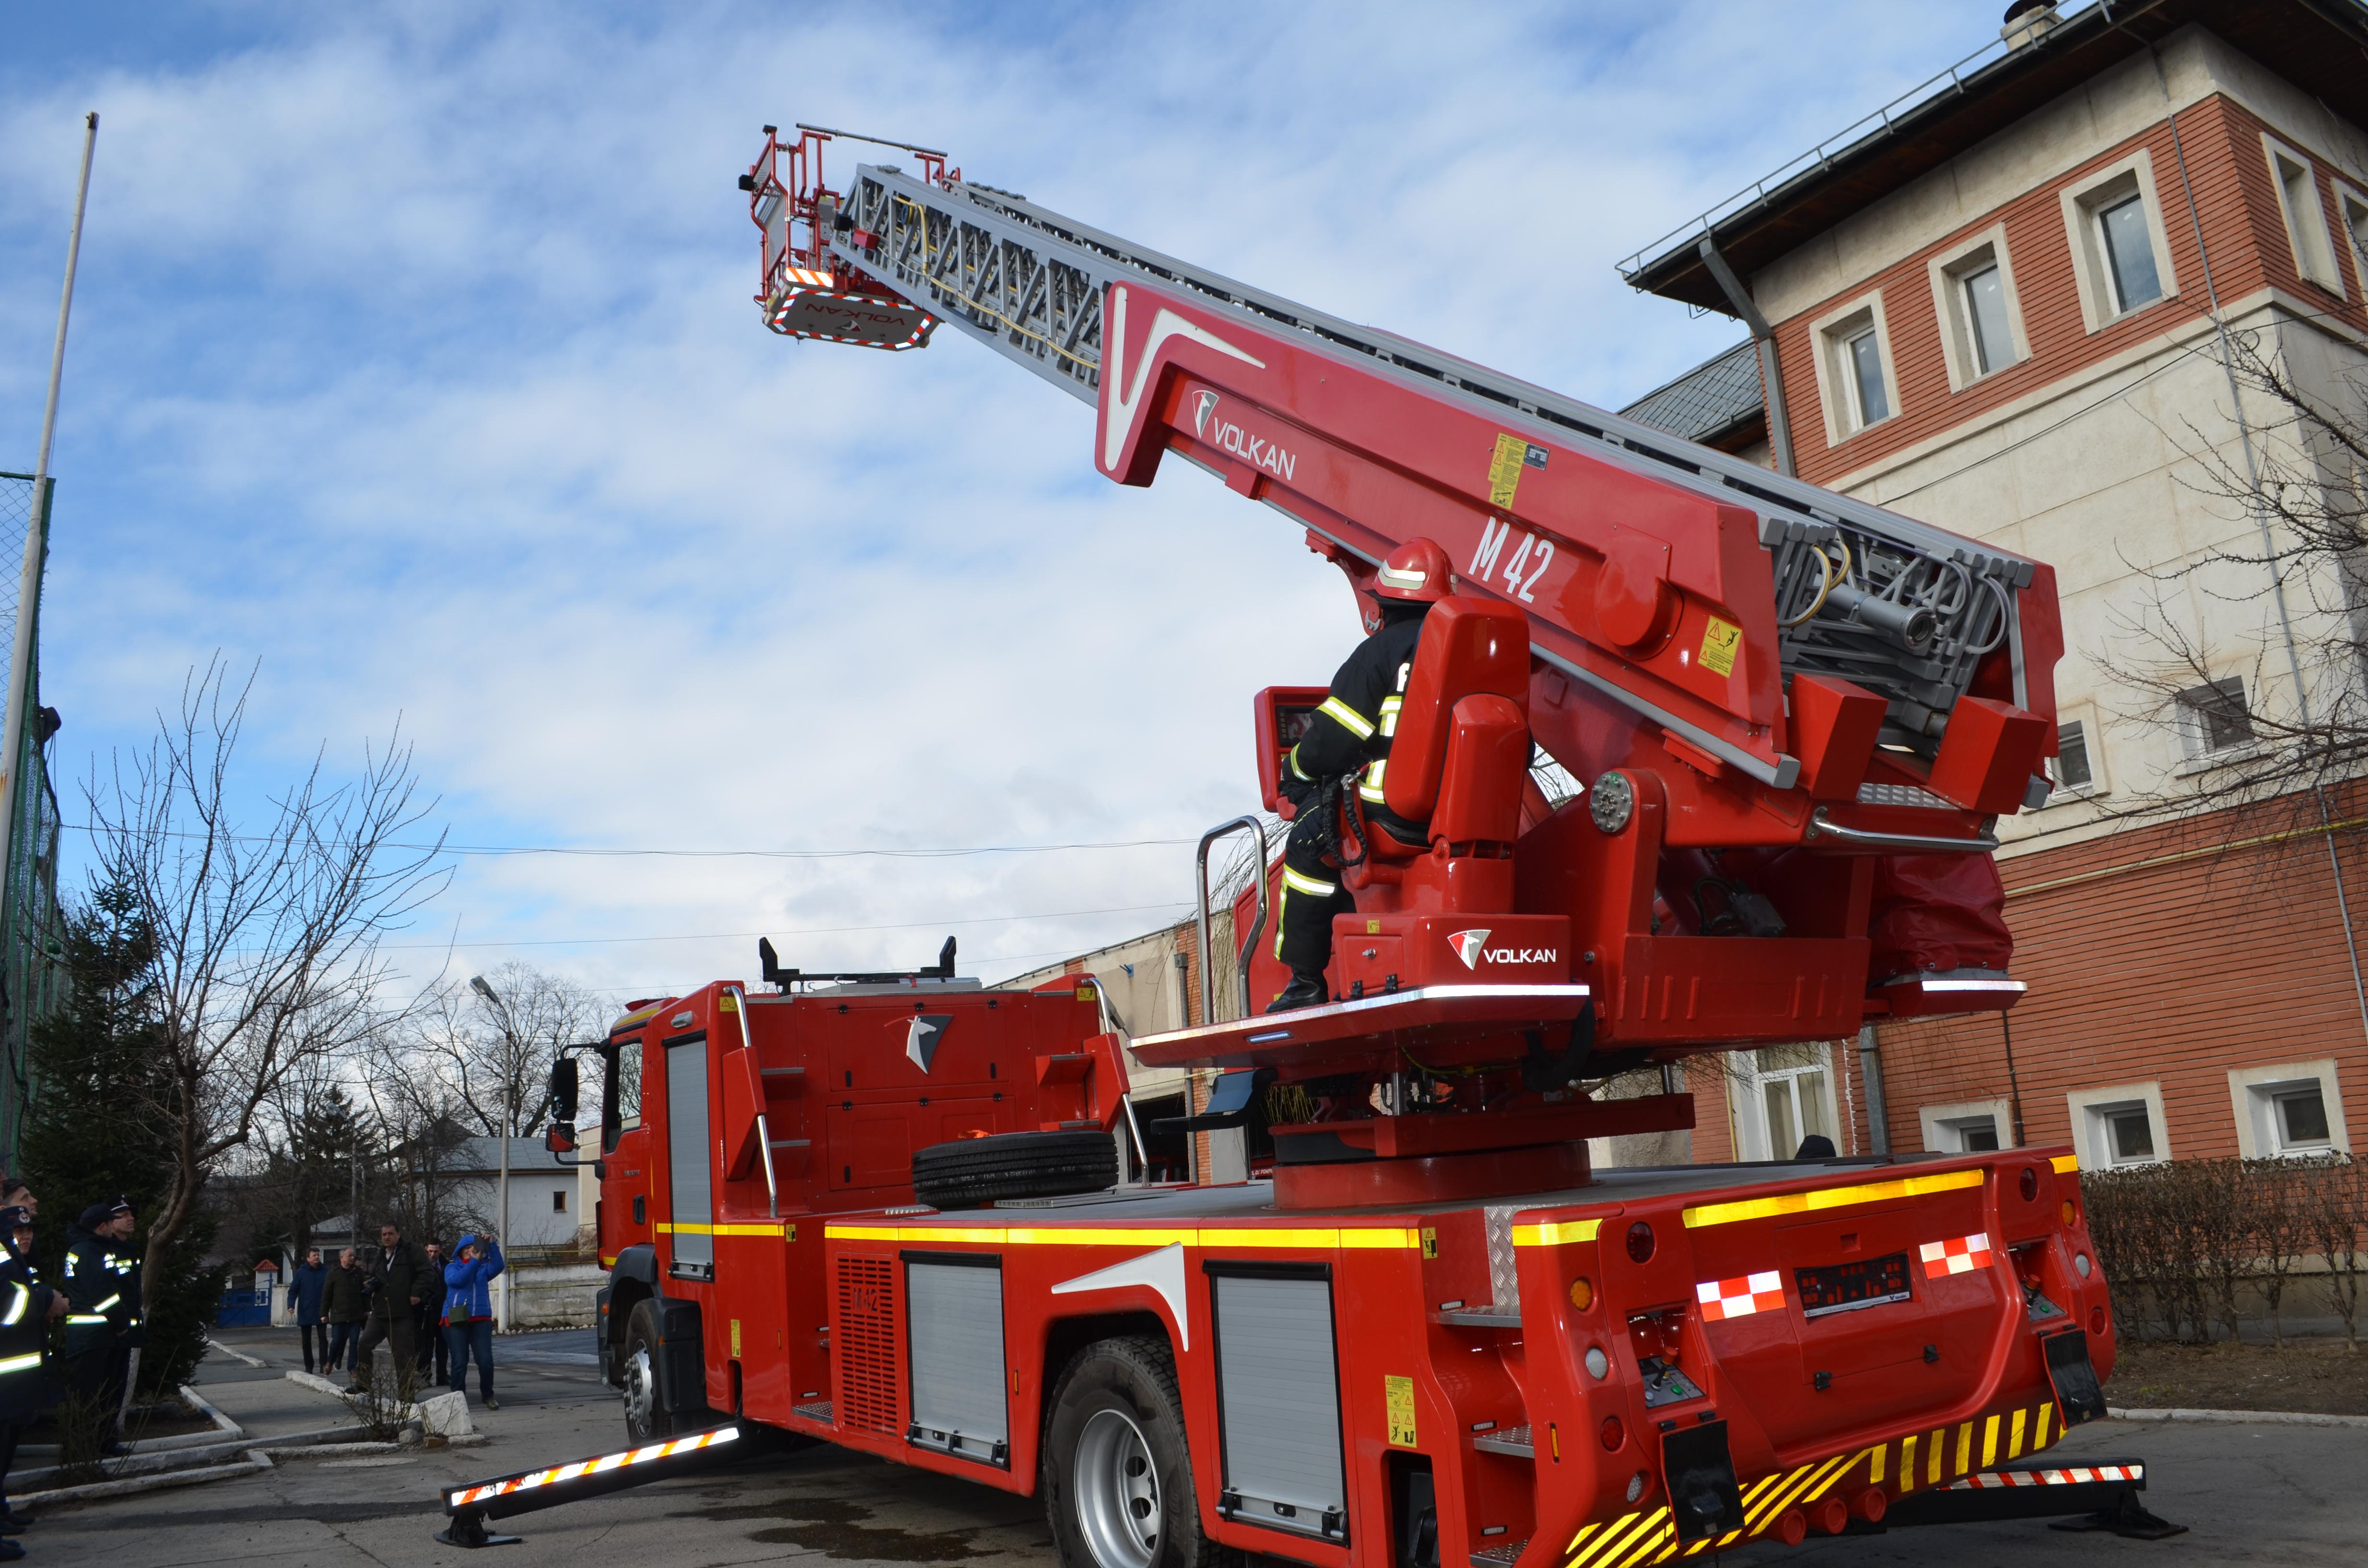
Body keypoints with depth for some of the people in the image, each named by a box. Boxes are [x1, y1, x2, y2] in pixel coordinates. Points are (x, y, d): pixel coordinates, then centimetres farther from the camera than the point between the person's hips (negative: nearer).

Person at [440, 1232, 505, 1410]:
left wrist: (492, 1245, -15)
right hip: (456, 1320, -1)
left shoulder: (484, 1267, 14)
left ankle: (488, 1395, 9)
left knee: (486, 1360, -7)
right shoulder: (452, 1267, 11)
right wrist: (474, 1261, -14)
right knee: (460, 1362, -4)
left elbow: (498, 1266, -7)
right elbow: (457, 1280, -10)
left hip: (481, 1319, 1)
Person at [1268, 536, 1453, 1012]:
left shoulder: (1381, 651, -4)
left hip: (1397, 821, -6)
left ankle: (1307, 983, 13)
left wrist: (1296, 772, 14)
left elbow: (1327, 745, -7)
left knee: (1309, 841, 14)